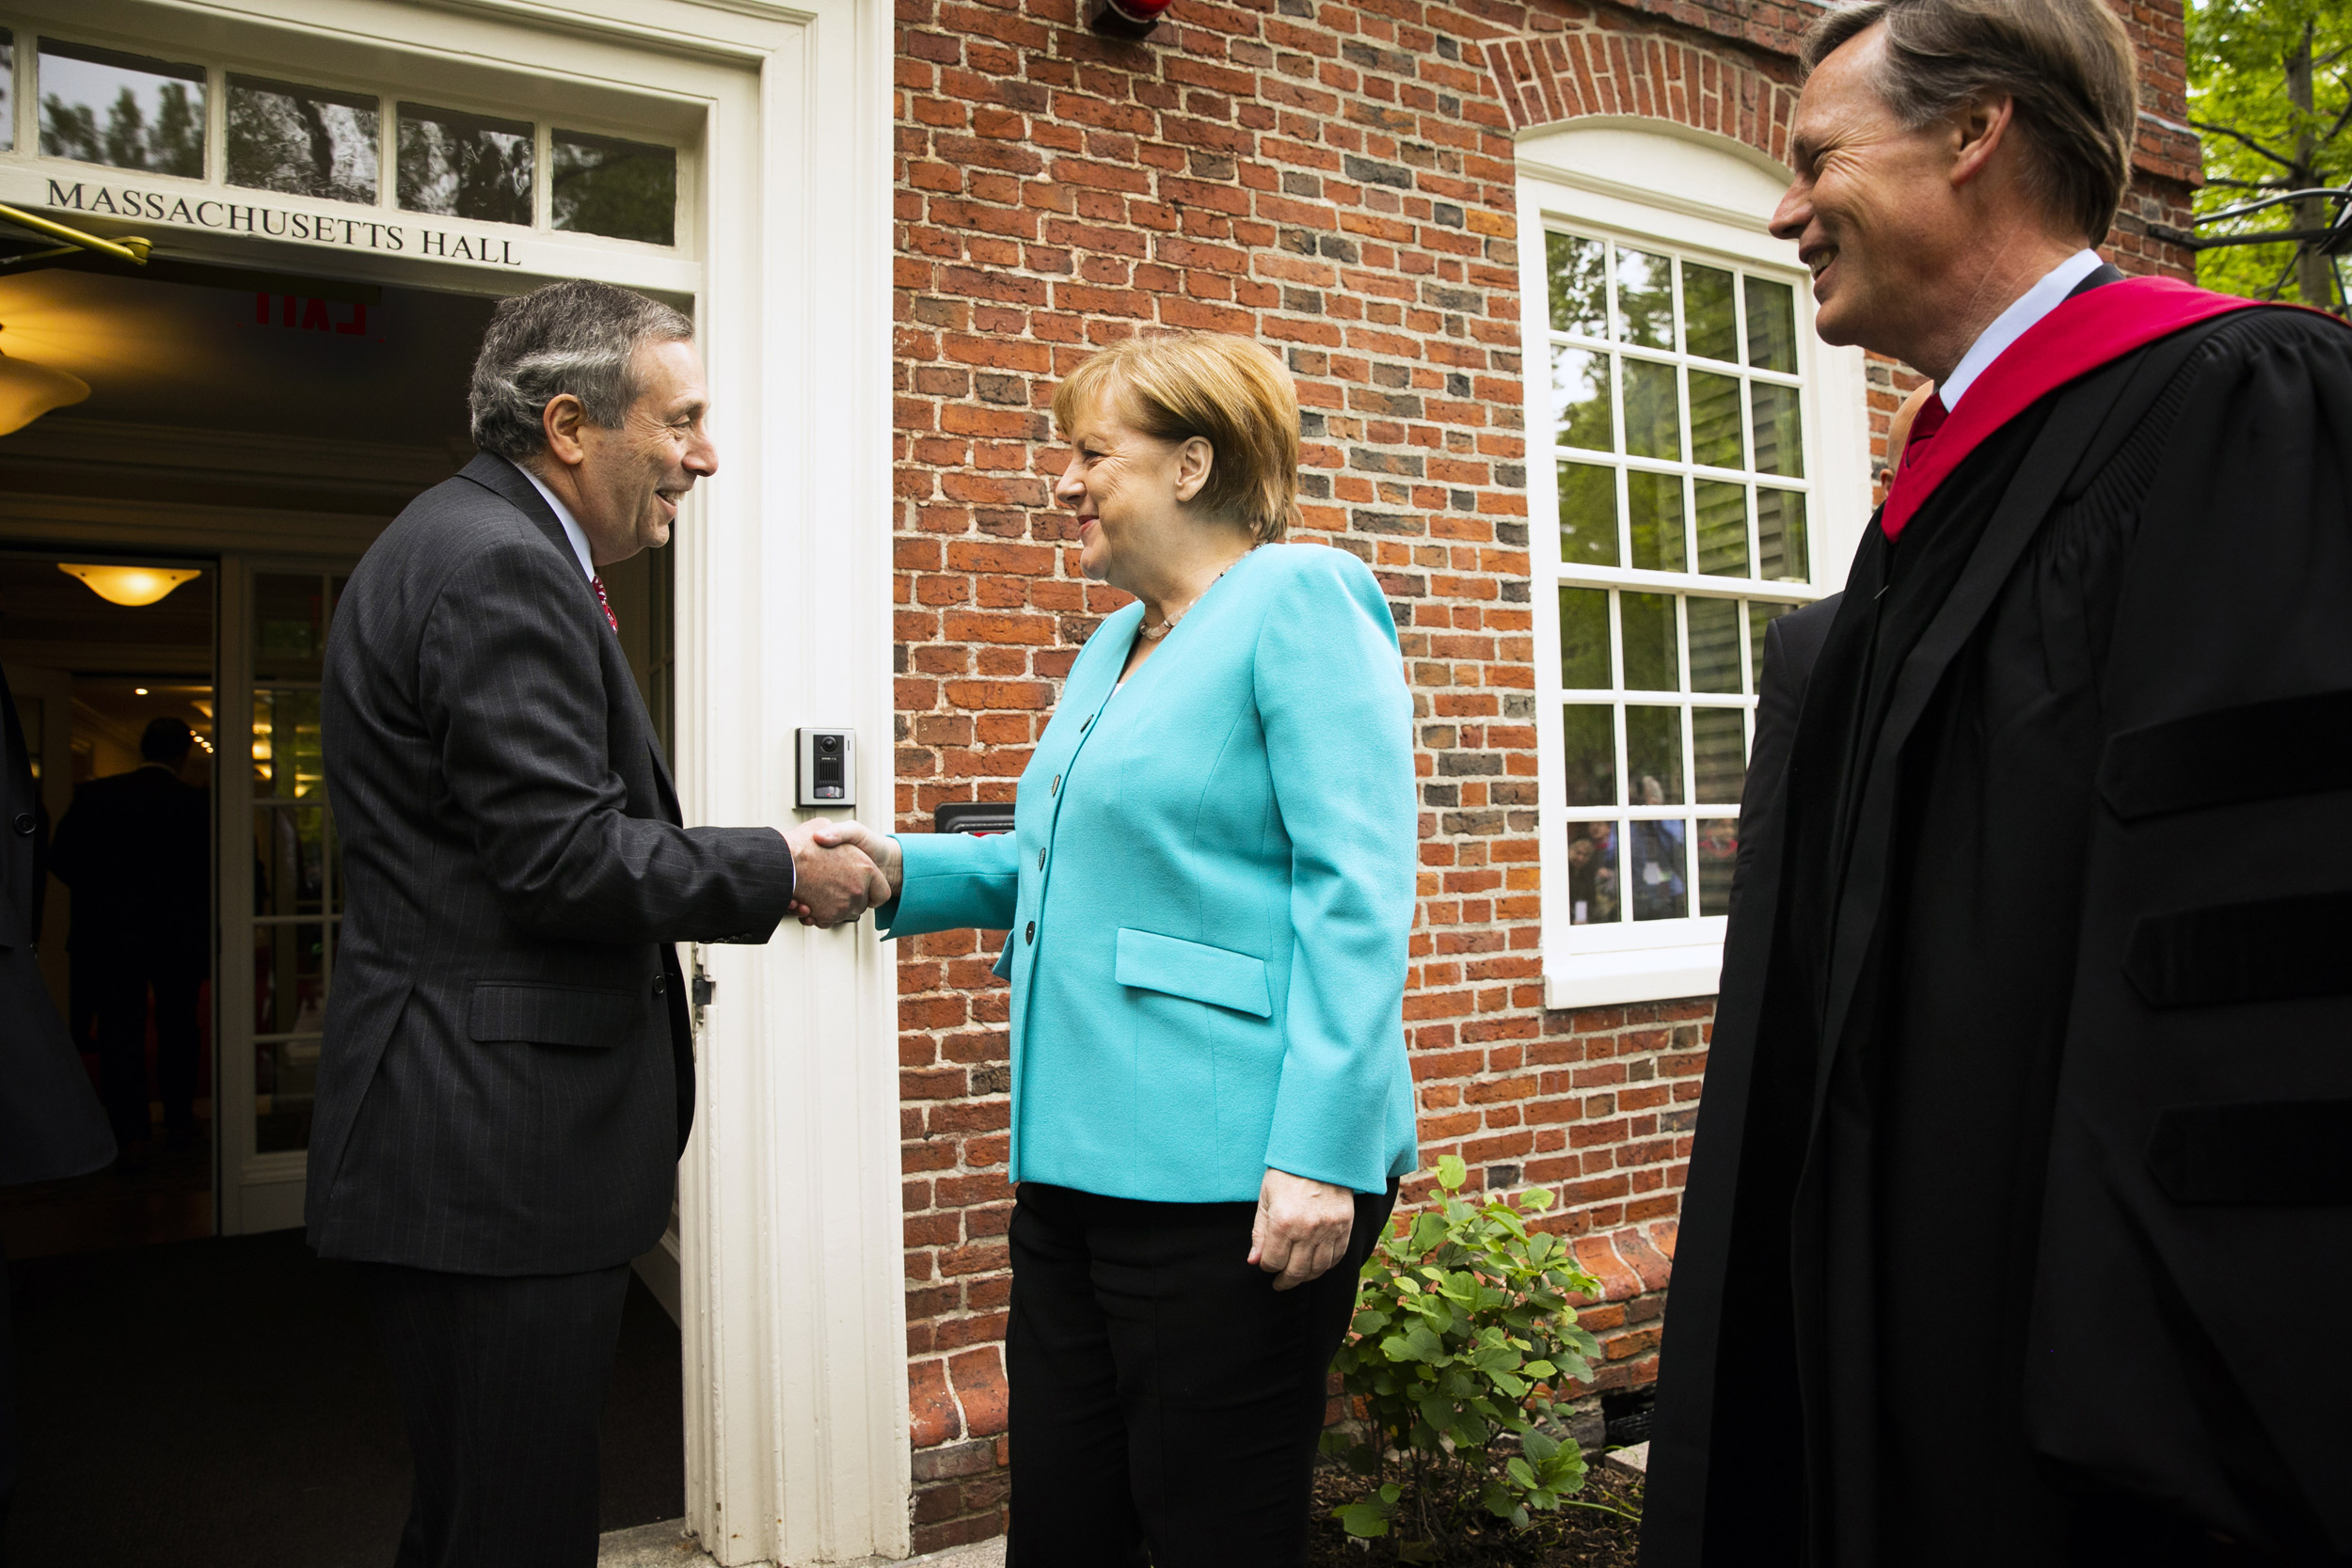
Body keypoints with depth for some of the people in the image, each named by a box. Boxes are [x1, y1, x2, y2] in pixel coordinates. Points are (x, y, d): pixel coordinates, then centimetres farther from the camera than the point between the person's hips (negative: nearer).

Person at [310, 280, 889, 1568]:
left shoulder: (480, 542, 17)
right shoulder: (500, 563, -16)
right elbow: (563, 858, -22)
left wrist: (751, 870, 11)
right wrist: (779, 871, -10)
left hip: (468, 1149, 11)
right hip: (494, 1154, -11)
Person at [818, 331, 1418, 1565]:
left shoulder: (1299, 601, -9)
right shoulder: (1113, 645, 18)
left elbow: (1355, 893, -17)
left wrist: (1318, 1152, -23)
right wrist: (904, 870, 9)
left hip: (1230, 1174, -8)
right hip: (1081, 1161, 9)